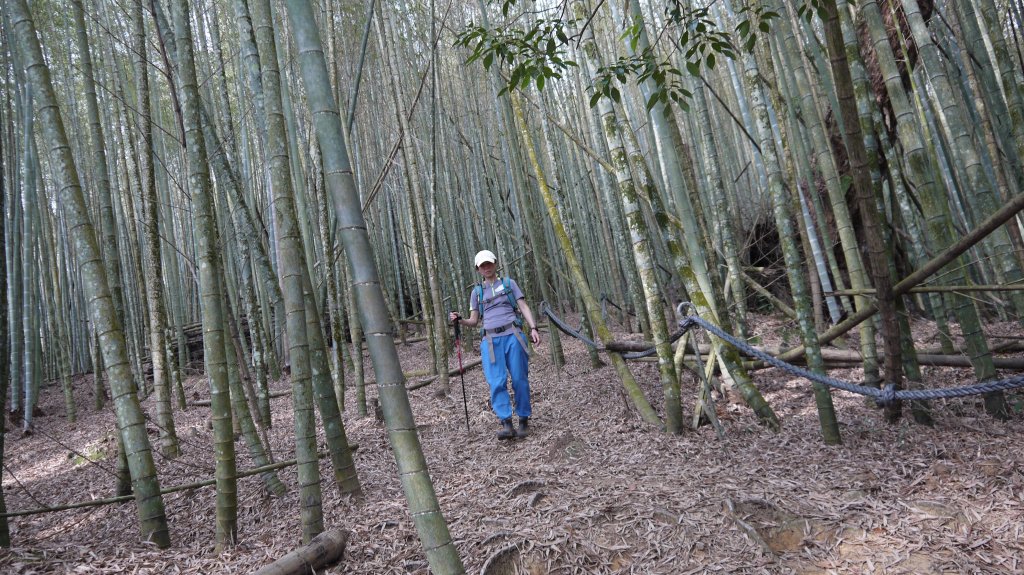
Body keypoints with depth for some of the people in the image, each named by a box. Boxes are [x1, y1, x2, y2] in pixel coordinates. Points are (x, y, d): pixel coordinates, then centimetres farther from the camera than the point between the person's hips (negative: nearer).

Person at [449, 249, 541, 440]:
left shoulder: (509, 283, 15)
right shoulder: (476, 292, 19)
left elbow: (524, 307, 8)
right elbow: (474, 321, 17)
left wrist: (533, 328, -6)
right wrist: (459, 320, -4)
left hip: (513, 335, -1)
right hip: (490, 340, 1)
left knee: (519, 379, -3)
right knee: (496, 382, -12)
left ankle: (524, 420, 7)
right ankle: (506, 424, -15)